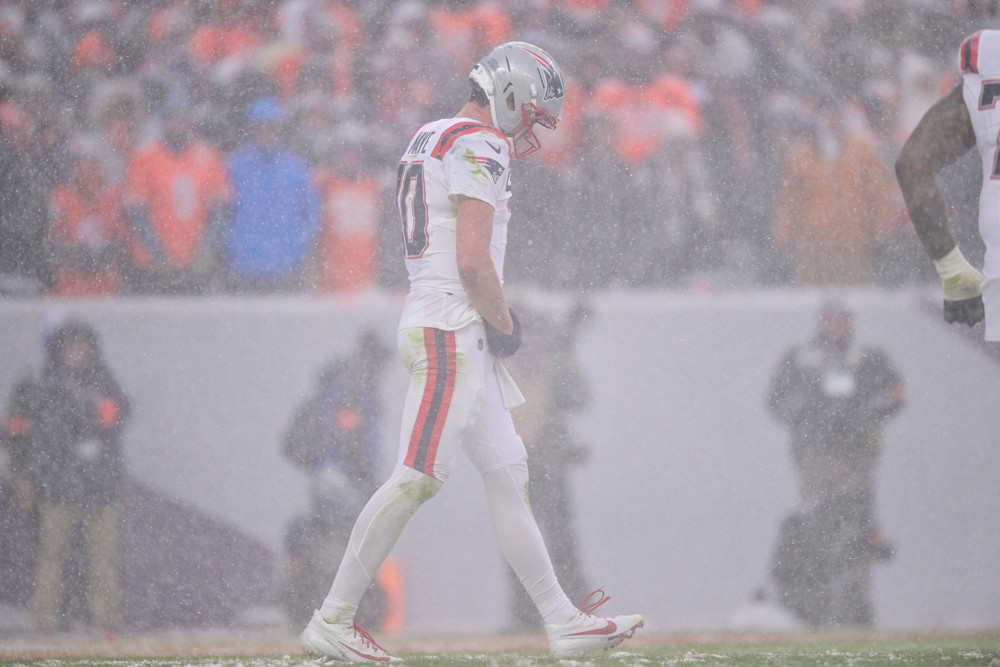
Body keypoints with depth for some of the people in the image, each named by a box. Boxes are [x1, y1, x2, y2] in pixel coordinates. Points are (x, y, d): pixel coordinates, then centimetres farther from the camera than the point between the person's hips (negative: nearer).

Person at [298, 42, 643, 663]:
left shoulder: (429, 141, 19)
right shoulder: (480, 147, -12)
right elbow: (474, 264, -20)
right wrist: (504, 324, -6)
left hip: (432, 326, 11)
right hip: (452, 331, -11)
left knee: (508, 474, 10)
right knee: (416, 479, -11)